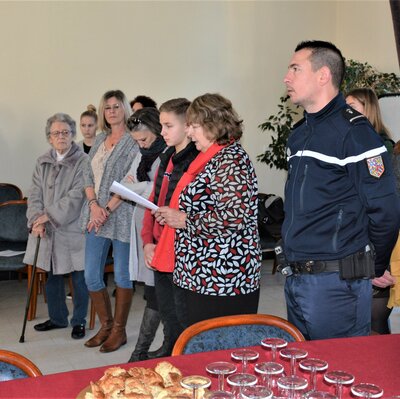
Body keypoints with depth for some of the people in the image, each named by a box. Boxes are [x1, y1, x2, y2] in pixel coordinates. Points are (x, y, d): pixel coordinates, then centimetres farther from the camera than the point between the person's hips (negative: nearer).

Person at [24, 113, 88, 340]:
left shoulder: (83, 162, -9)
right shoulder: (43, 162, 11)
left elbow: (76, 196, -16)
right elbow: (35, 194, 6)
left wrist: (49, 215, -17)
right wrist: (36, 220, -10)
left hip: (73, 229, -6)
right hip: (47, 232, 6)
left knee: (79, 276, 3)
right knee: (52, 276, 15)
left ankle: (79, 321, 19)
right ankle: (57, 318, 31)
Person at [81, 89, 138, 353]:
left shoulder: (133, 142, -6)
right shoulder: (100, 139, 14)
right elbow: (88, 175, 10)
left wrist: (107, 209, -16)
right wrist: (94, 205, -6)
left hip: (121, 216, -7)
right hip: (97, 215, 7)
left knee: (122, 276, 4)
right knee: (91, 276, 9)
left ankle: (119, 330, 18)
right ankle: (106, 326, 25)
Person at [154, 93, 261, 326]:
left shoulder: (231, 160, -14)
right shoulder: (213, 158, 18)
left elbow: (233, 217, -25)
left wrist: (185, 220, -14)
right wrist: (173, 215, 10)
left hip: (222, 278, -10)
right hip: (204, 276, 10)